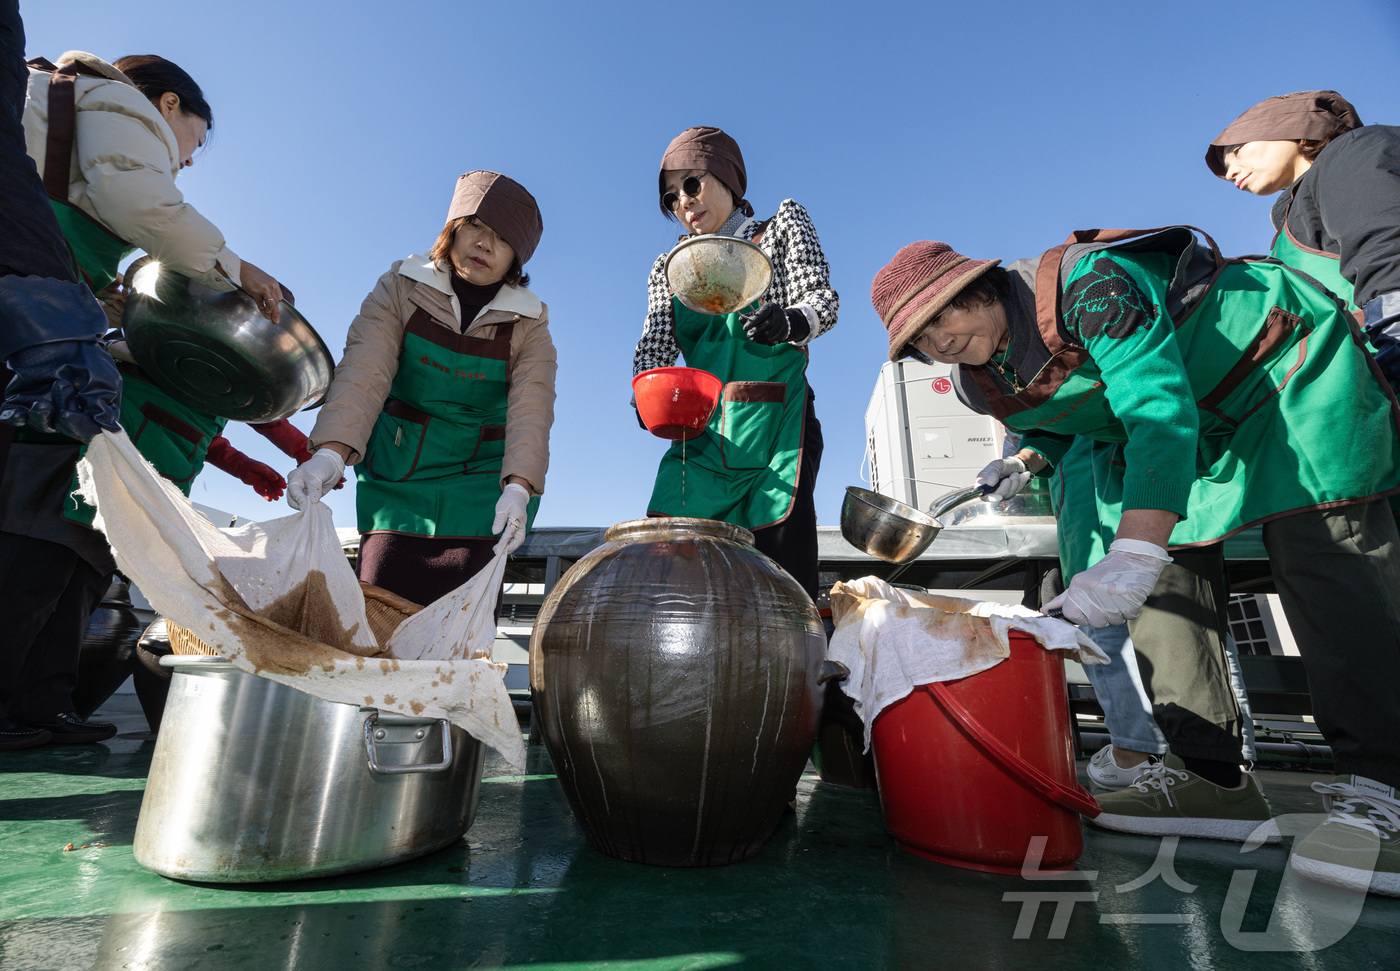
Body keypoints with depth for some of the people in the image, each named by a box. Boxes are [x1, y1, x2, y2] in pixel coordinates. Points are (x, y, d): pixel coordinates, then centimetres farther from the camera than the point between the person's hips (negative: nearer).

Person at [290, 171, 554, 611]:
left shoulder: (528, 326, -1)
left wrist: (519, 487, -33)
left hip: (479, 482, -1)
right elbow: (363, 373, -13)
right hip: (395, 477, 1)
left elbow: (531, 410, -16)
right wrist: (330, 451, -30)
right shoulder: (400, 289, 1)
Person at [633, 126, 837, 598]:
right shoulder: (669, 267, 22)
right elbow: (654, 347, 10)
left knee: (782, 572, -11)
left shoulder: (782, 225, 16)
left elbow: (823, 299, 2)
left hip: (775, 421, -2)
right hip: (701, 430, 3)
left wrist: (789, 321, -23)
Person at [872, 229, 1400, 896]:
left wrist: (1132, 556, -54)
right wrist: (1026, 460, -9)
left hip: (1289, 369, -6)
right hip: (1198, 431, 7)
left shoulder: (1088, 283, -33)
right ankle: (1211, 774, 0)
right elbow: (1051, 423, 14)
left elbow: (1162, 410, -44)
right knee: (1165, 577, -4)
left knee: (1326, 564, -20)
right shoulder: (983, 381, -8)